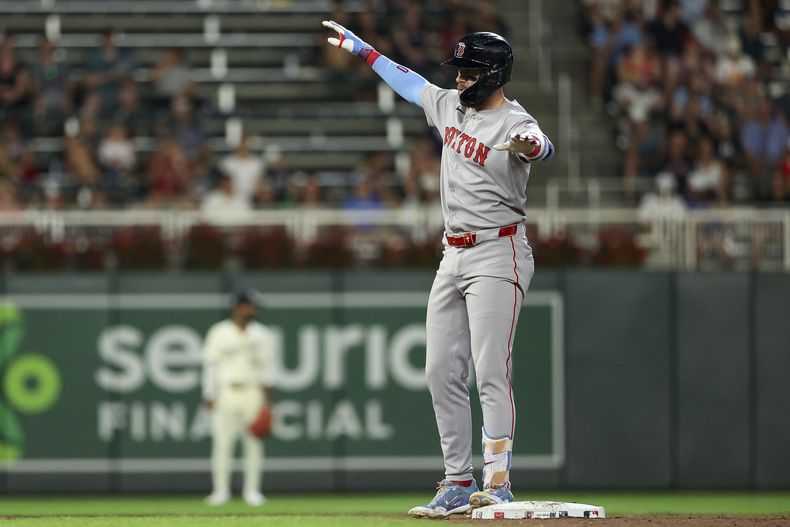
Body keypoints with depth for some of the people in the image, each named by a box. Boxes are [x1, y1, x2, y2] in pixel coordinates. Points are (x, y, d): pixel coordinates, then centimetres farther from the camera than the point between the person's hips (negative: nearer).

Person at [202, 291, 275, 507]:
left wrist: (266, 391, 2)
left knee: (254, 442, -1)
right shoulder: (219, 333, 1)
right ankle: (221, 491, 0)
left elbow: (266, 366, 12)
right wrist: (209, 395, -3)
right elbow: (210, 365, 2)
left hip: (253, 393, 2)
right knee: (222, 442, -5)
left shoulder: (261, 334, 8)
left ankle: (252, 490, 5)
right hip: (226, 392, -2)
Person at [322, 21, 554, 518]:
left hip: (498, 254, -8)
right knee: (443, 373, 6)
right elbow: (410, 82, 29)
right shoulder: (450, 105, 9)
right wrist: (363, 49, 38)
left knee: (491, 373, -15)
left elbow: (544, 147, -39)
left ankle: (497, 484, -17)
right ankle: (459, 485, 10)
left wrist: (529, 146, -62)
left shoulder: (514, 123, -16)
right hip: (454, 257, 9)